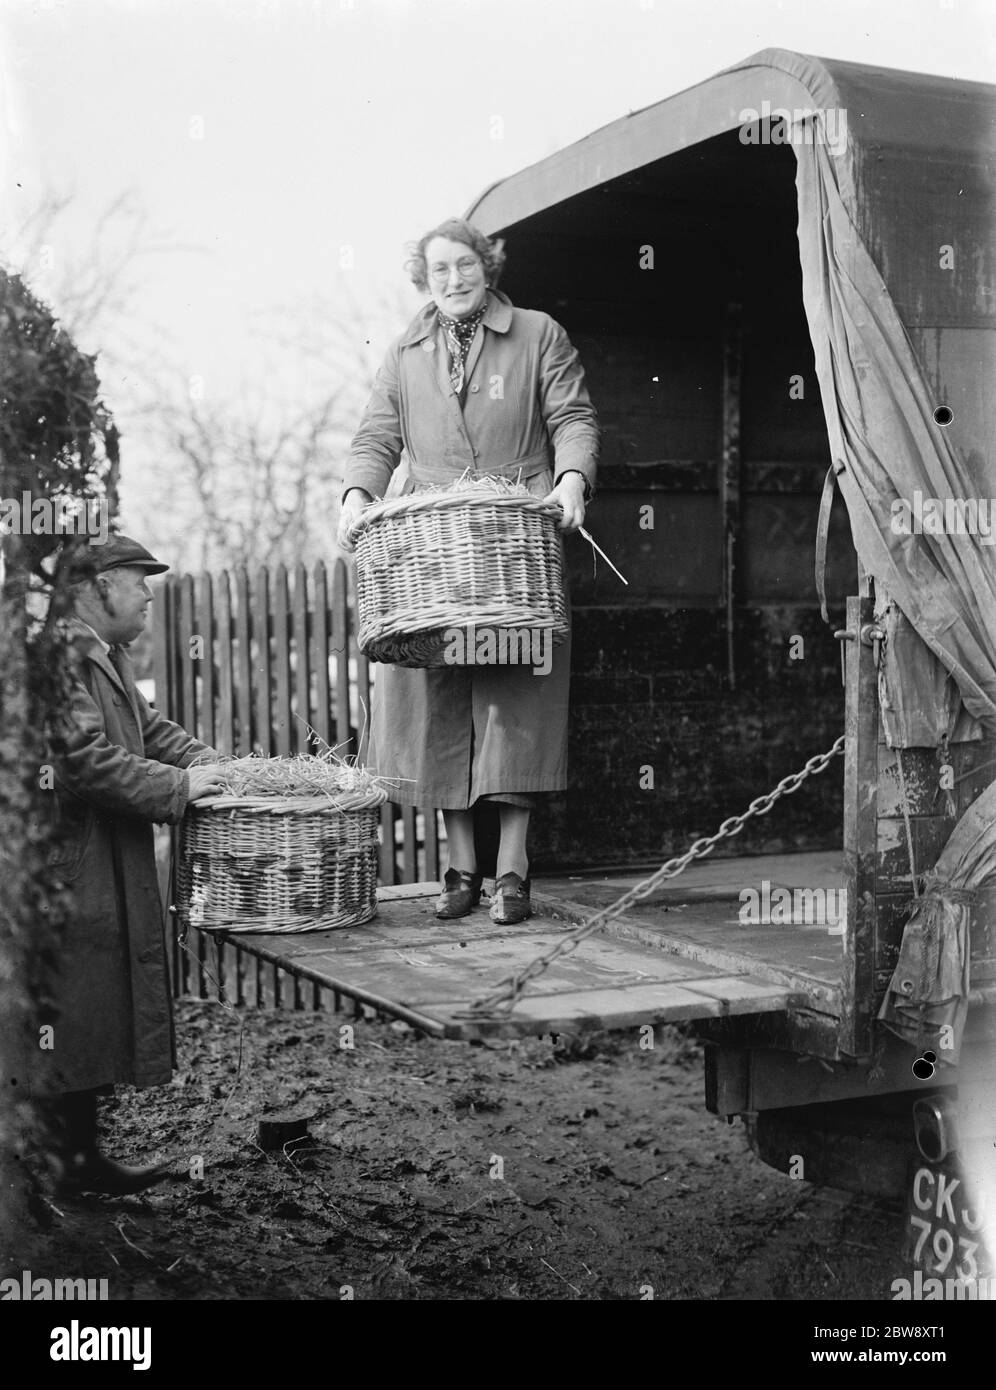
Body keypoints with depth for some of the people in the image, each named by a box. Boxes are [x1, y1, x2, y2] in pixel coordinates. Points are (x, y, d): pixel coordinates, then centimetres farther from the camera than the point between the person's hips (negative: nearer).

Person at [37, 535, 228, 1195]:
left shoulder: (108, 654, 15)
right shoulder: (61, 652, -18)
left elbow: (148, 726, 22)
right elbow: (84, 759, -25)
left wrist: (201, 759, 4)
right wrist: (177, 787, -18)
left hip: (110, 870, 10)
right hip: (72, 864, -10)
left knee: (97, 1014, 14)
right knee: (72, 1013, -3)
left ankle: (84, 1154, 24)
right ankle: (70, 1164, 7)